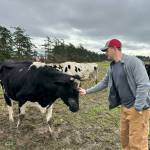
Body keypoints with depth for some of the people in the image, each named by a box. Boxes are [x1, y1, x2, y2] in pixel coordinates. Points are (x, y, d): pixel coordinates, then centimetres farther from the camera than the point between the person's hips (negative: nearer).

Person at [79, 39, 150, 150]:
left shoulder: (133, 61, -17)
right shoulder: (112, 67, 8)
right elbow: (104, 83, 18)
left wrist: (138, 107, -22)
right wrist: (87, 91, 17)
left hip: (138, 108, -8)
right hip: (124, 107, 8)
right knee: (124, 138, 20)